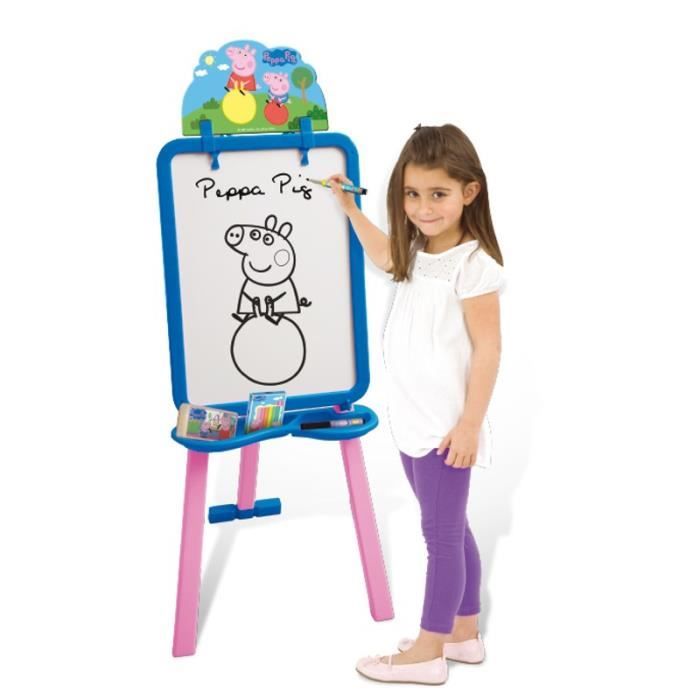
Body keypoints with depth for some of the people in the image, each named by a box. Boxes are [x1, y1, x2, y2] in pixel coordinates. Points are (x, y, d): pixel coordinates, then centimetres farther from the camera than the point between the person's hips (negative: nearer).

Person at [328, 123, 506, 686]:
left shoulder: (473, 265, -17)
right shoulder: (417, 253, 8)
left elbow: (488, 351, -17)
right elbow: (383, 253, 33)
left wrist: (470, 424, -18)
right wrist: (349, 207, 29)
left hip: (446, 425, -9)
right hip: (412, 421, 9)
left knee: (441, 534, 2)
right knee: (449, 530, 18)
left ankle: (428, 652, 12)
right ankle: (464, 633, 31)